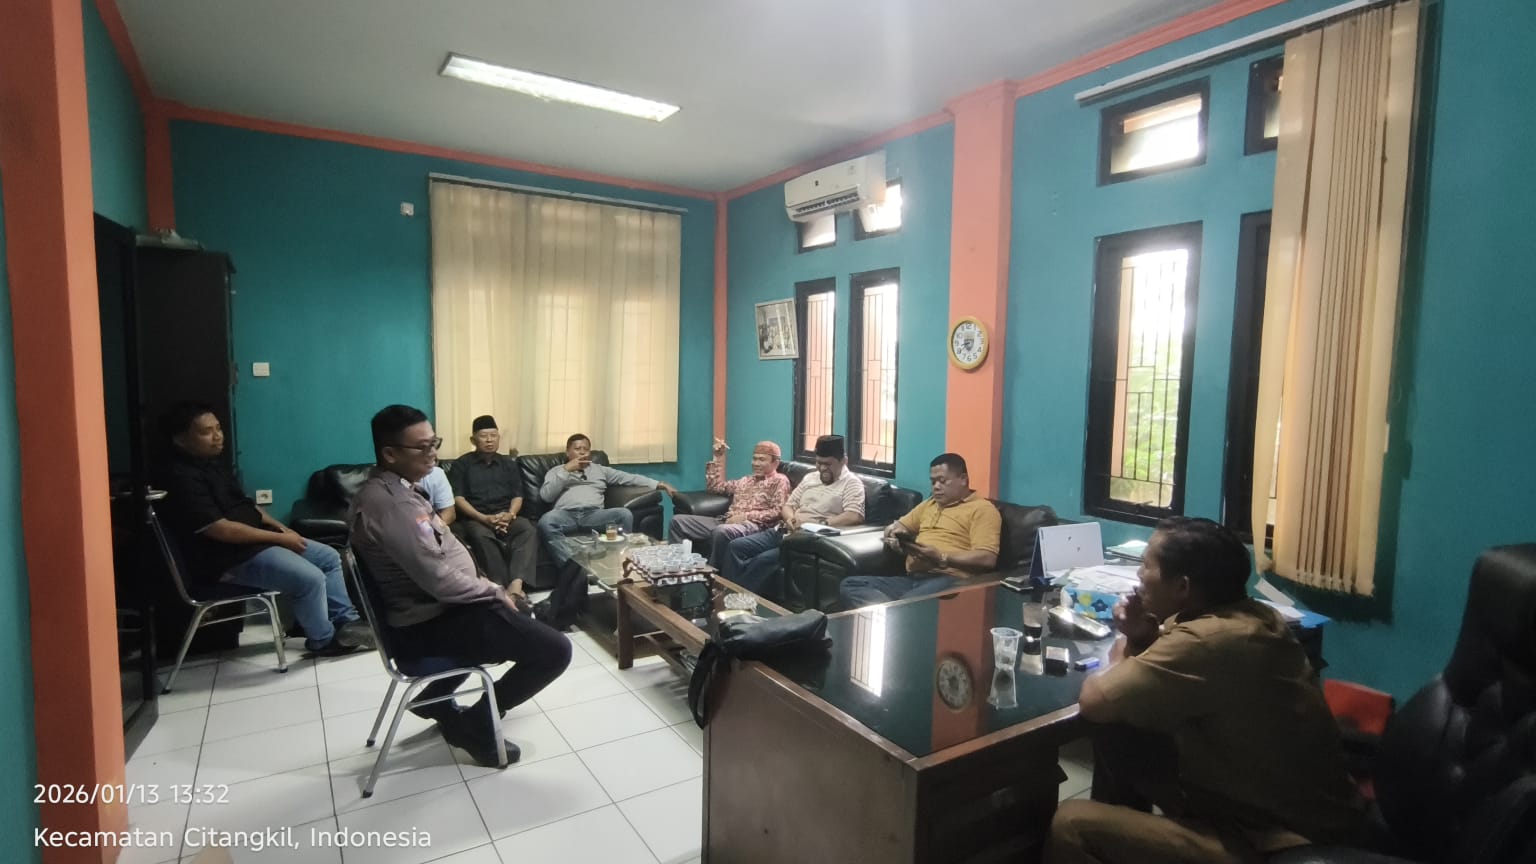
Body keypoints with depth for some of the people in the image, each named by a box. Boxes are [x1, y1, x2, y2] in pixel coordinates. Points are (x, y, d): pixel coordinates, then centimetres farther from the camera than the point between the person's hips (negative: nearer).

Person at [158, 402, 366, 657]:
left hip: (256, 539, 10)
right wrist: (278, 538, -19)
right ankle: (322, 640, 1)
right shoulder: (182, 479, -19)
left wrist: (278, 526, 5)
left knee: (330, 557, 7)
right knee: (310, 579, -23)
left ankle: (346, 622, 15)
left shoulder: (215, 462, 12)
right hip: (231, 557, -10)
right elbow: (222, 530, -24)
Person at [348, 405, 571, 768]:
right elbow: (440, 580, -29)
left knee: (511, 612, 36)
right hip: (430, 624, -11)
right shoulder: (392, 503, -26)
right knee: (554, 650, -13)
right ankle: (475, 724, 8)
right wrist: (495, 591, -12)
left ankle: (435, 700, 32)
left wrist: (489, 589, 5)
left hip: (434, 610, 11)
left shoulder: (391, 489, 8)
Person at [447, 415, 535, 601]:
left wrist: (510, 514, -12)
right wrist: (484, 518, -16)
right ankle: (502, 588, -43)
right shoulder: (462, 464, 8)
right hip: (475, 518, -2)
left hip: (506, 517, 3)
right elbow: (458, 498, -2)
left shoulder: (509, 463, 18)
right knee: (482, 535, -38)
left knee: (528, 529, -31)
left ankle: (515, 585, -46)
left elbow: (517, 496, 12)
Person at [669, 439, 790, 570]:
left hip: (751, 524, -7)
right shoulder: (746, 480, 30)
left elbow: (777, 512, -6)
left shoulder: (780, 481, 8)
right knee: (678, 521, -8)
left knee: (722, 531, -42)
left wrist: (746, 516, -14)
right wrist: (717, 458, 23)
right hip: (727, 521, 8)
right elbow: (714, 486, 30)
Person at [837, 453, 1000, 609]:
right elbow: (899, 526, 35)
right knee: (850, 585, -19)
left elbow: (987, 558, -10)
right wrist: (894, 534, 9)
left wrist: (940, 558, -19)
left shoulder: (982, 509, 3)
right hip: (912, 578, 8)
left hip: (949, 580, -8)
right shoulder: (930, 504, 29)